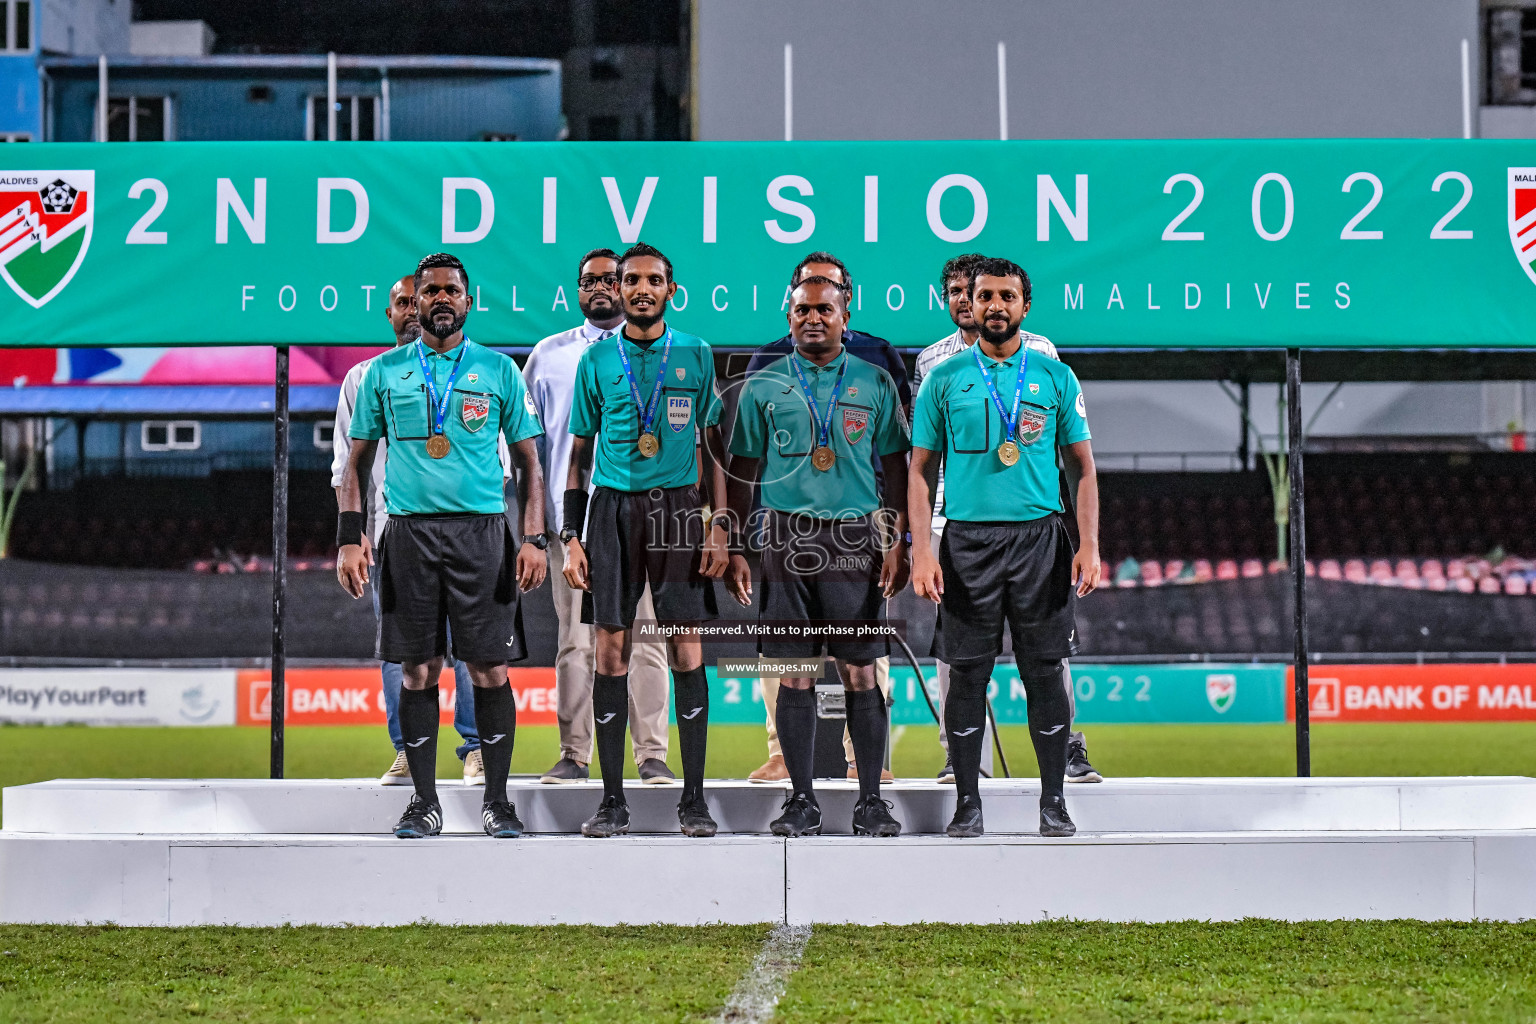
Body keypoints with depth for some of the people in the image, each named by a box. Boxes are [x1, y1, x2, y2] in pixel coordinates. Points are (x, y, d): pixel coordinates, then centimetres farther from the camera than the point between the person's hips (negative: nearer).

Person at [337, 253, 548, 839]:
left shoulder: (499, 371, 9)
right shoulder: (385, 372, 11)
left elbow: (528, 461, 10)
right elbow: (358, 461, 12)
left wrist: (533, 538, -2)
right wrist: (350, 538, 1)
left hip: (482, 530, -1)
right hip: (410, 528, 1)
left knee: (490, 669, -3)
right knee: (417, 670, 2)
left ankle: (496, 801, 5)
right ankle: (424, 803, 9)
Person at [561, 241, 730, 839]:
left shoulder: (696, 356, 7)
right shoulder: (597, 359, 9)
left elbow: (714, 447, 9)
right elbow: (580, 454, 12)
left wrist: (718, 527, -1)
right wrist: (571, 536, 4)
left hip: (678, 505, -1)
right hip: (613, 506, 1)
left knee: (686, 650, -4)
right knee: (611, 651, -1)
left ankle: (693, 799, 1)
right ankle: (612, 801, 4)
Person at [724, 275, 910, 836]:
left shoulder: (874, 384, 9)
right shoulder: (764, 386, 9)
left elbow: (895, 468, 10)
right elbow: (742, 470, 11)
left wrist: (899, 543, 1)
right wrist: (733, 548, 4)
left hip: (855, 540, 0)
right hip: (788, 538, 1)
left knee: (860, 673, -2)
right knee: (795, 674, 1)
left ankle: (870, 801, 3)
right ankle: (802, 800, 8)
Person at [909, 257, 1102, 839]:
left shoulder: (1056, 377, 7)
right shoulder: (944, 380, 6)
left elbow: (1084, 467, 8)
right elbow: (921, 471, 6)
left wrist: (1089, 545, -3)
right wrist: (921, 552, -5)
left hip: (1039, 537, 0)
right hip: (967, 541, 0)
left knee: (1045, 671, 1)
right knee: (968, 674, 2)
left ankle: (1053, 802, 9)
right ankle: (967, 802, 9)